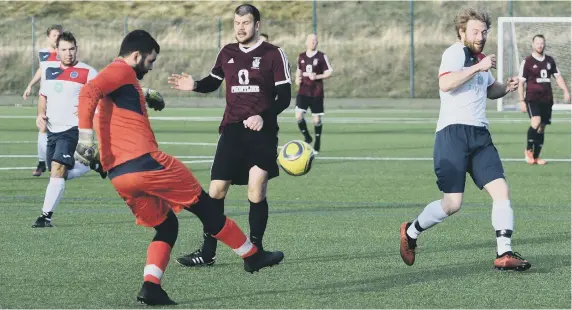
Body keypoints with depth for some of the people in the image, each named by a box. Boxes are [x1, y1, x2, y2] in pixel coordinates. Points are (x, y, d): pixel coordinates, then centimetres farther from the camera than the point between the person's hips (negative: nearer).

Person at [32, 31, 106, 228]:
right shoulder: (48, 70, 10)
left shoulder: (87, 73, -7)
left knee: (58, 169, -20)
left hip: (72, 128, -7)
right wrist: (41, 114, 2)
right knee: (60, 174, 13)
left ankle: (46, 215, -16)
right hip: (52, 129, 7)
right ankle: (94, 164, 35)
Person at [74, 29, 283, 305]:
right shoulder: (122, 71, -7)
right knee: (204, 206, 8)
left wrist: (144, 95, 37)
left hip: (118, 175, 9)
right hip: (144, 163, -9)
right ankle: (252, 256, 20)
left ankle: (151, 287, -2)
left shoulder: (117, 76, 22)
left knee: (166, 226, 18)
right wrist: (85, 137, -30)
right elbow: (88, 92, -24)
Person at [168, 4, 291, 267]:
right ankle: (207, 253, 8)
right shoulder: (227, 53, 11)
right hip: (232, 130, 4)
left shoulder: (273, 55, -2)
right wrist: (194, 85, 3)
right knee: (216, 191, 0)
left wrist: (264, 117, -20)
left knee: (256, 193, -7)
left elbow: (284, 96, -5)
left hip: (261, 132, -4)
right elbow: (212, 82, 25)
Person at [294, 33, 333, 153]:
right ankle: (307, 137, 7)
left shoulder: (322, 57, -3)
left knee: (317, 119, 3)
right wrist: (297, 79, 2)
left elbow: (329, 72, -4)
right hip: (303, 91, 2)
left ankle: (317, 143, 19)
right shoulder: (301, 57, 8)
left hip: (316, 93, -2)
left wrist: (317, 77, -18)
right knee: (298, 116, -14)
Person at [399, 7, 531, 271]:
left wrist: (506, 87, 17)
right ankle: (410, 232, 16)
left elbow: (489, 89, 38)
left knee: (501, 190, -8)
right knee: (452, 204, -9)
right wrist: (478, 67, -25)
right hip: (453, 133, -8)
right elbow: (445, 83, -26)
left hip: (480, 135, 8)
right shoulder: (455, 53, -7)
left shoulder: (479, 59, 19)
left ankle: (504, 254, -7)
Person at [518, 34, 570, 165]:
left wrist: (566, 91, 2)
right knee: (536, 123, -24)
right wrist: (522, 101, -7)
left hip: (547, 99, 5)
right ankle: (529, 149, -5)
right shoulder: (527, 62, -3)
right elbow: (521, 82, -2)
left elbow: (558, 76, 17)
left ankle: (536, 157, 14)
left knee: (542, 128, 5)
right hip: (532, 99, -5)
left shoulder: (550, 60, 10)